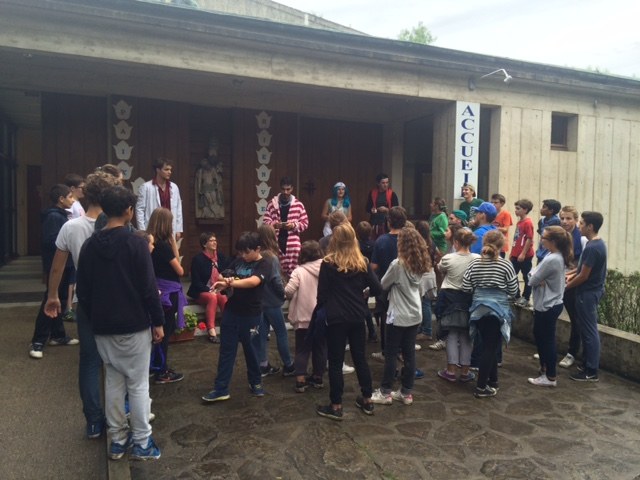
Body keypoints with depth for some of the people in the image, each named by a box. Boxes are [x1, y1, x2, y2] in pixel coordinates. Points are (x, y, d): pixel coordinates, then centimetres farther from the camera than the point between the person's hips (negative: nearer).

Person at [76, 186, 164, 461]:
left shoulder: (89, 246, 3)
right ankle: (142, 443, 13)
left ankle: (118, 440, 24)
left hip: (103, 328, 5)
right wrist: (158, 321, -5)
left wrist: (95, 319, 18)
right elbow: (149, 288, -15)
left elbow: (82, 292, 7)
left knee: (113, 381, 15)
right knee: (138, 384, 5)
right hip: (134, 326, -5)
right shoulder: (135, 244, -14)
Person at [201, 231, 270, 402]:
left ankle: (256, 382, 32)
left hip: (250, 315, -4)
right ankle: (221, 389, 13)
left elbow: (253, 281, -27)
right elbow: (227, 282, 4)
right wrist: (226, 283, -19)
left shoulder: (265, 265, -10)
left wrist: (230, 282, -34)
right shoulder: (237, 262, 6)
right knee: (226, 350, 7)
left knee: (249, 349, 11)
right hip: (231, 311, 4)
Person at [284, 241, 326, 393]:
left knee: (302, 349, 9)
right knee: (320, 348, 16)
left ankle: (300, 381, 6)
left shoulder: (299, 271, -13)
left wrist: (292, 296, 2)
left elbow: (288, 291, -19)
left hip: (304, 317, -3)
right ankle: (318, 378, 27)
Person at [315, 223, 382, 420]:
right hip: (357, 317, 4)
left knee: (336, 362, 6)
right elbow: (377, 289, -2)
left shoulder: (328, 263, -11)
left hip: (336, 319, -4)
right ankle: (367, 401, 28)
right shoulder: (362, 263, -1)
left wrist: (322, 308, 11)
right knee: (360, 357, 17)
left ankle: (336, 407, 14)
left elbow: (322, 295, -8)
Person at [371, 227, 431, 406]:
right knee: (409, 354, 12)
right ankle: (406, 392, 20)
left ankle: (385, 392, 14)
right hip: (415, 315, 6)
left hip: (398, 316, -6)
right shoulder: (420, 264, 2)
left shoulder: (398, 264, -17)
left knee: (391, 354, 5)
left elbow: (383, 285, -6)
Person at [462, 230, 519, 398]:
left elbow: (465, 287, -3)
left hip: (479, 308, 4)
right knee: (491, 347, 2)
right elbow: (513, 291, -5)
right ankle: (481, 387, 5)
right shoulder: (506, 265, -10)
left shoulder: (475, 263, -1)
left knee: (489, 345, 18)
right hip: (498, 310, -4)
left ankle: (492, 380, 29)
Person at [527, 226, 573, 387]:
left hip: (548, 306, -10)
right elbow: (533, 274, 7)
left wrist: (535, 277, 0)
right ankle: (545, 367, 37)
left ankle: (550, 377, 16)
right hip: (548, 304, 10)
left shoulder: (552, 259, -25)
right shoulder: (557, 256, 6)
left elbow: (533, 280, -19)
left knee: (547, 340, 3)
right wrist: (536, 277, -12)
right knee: (540, 336, 22)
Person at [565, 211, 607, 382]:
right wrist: (573, 274, 7)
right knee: (587, 329, 16)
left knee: (589, 331, -2)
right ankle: (588, 363, 26)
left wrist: (566, 286, -7)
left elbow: (584, 276, -19)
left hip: (587, 293, -10)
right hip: (592, 290, 10)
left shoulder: (591, 248, -23)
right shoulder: (598, 243, 8)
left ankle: (591, 372, 5)